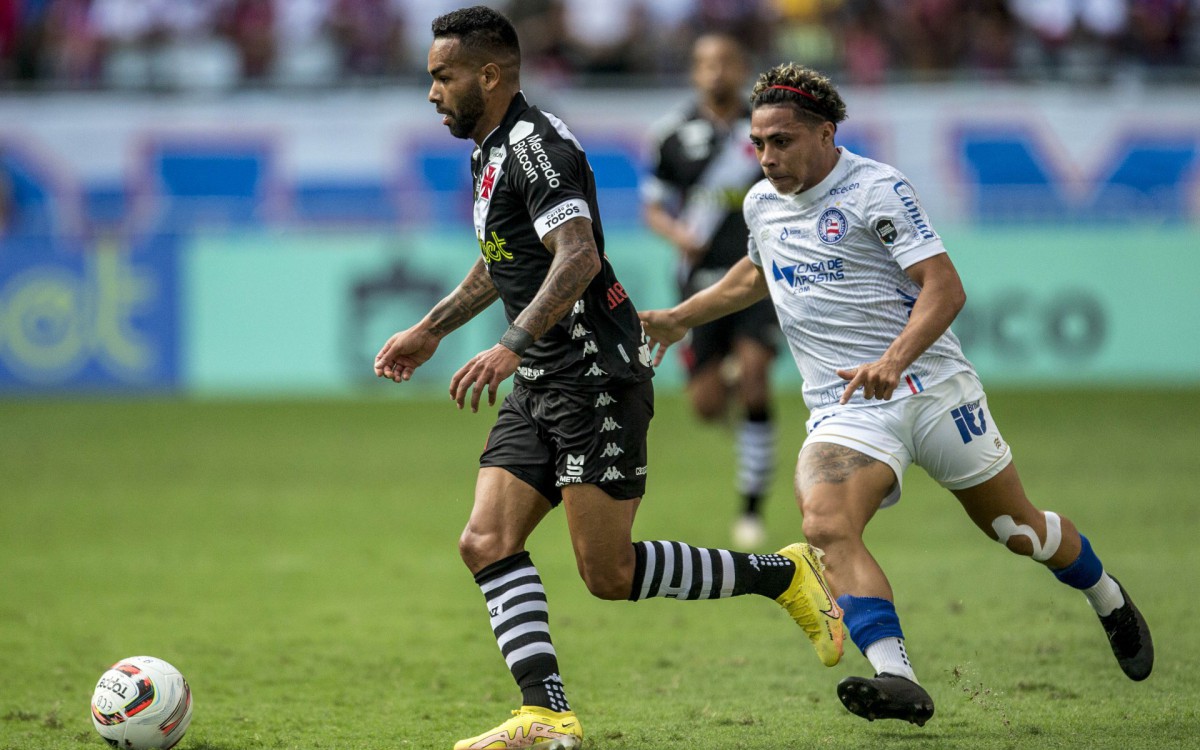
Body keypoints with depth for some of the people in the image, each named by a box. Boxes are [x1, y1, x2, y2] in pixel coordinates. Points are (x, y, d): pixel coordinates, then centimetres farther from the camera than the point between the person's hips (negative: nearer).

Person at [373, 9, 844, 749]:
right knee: (487, 543, -5)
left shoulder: (535, 144, -15)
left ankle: (783, 575, 8)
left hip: (597, 380, -10)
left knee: (609, 572, -8)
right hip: (541, 387, 10)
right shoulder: (492, 152, 16)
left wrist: (512, 345, -37)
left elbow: (579, 257, -28)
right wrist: (430, 330, 37)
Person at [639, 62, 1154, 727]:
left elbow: (944, 288, -18)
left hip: (931, 386, -4)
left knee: (1016, 528, 9)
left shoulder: (876, 190, -12)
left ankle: (1110, 602, 41)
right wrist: (679, 318, 28)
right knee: (826, 526, -27)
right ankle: (897, 679, -37)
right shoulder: (762, 203, 9)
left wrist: (893, 360, -32)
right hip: (844, 407, 4)